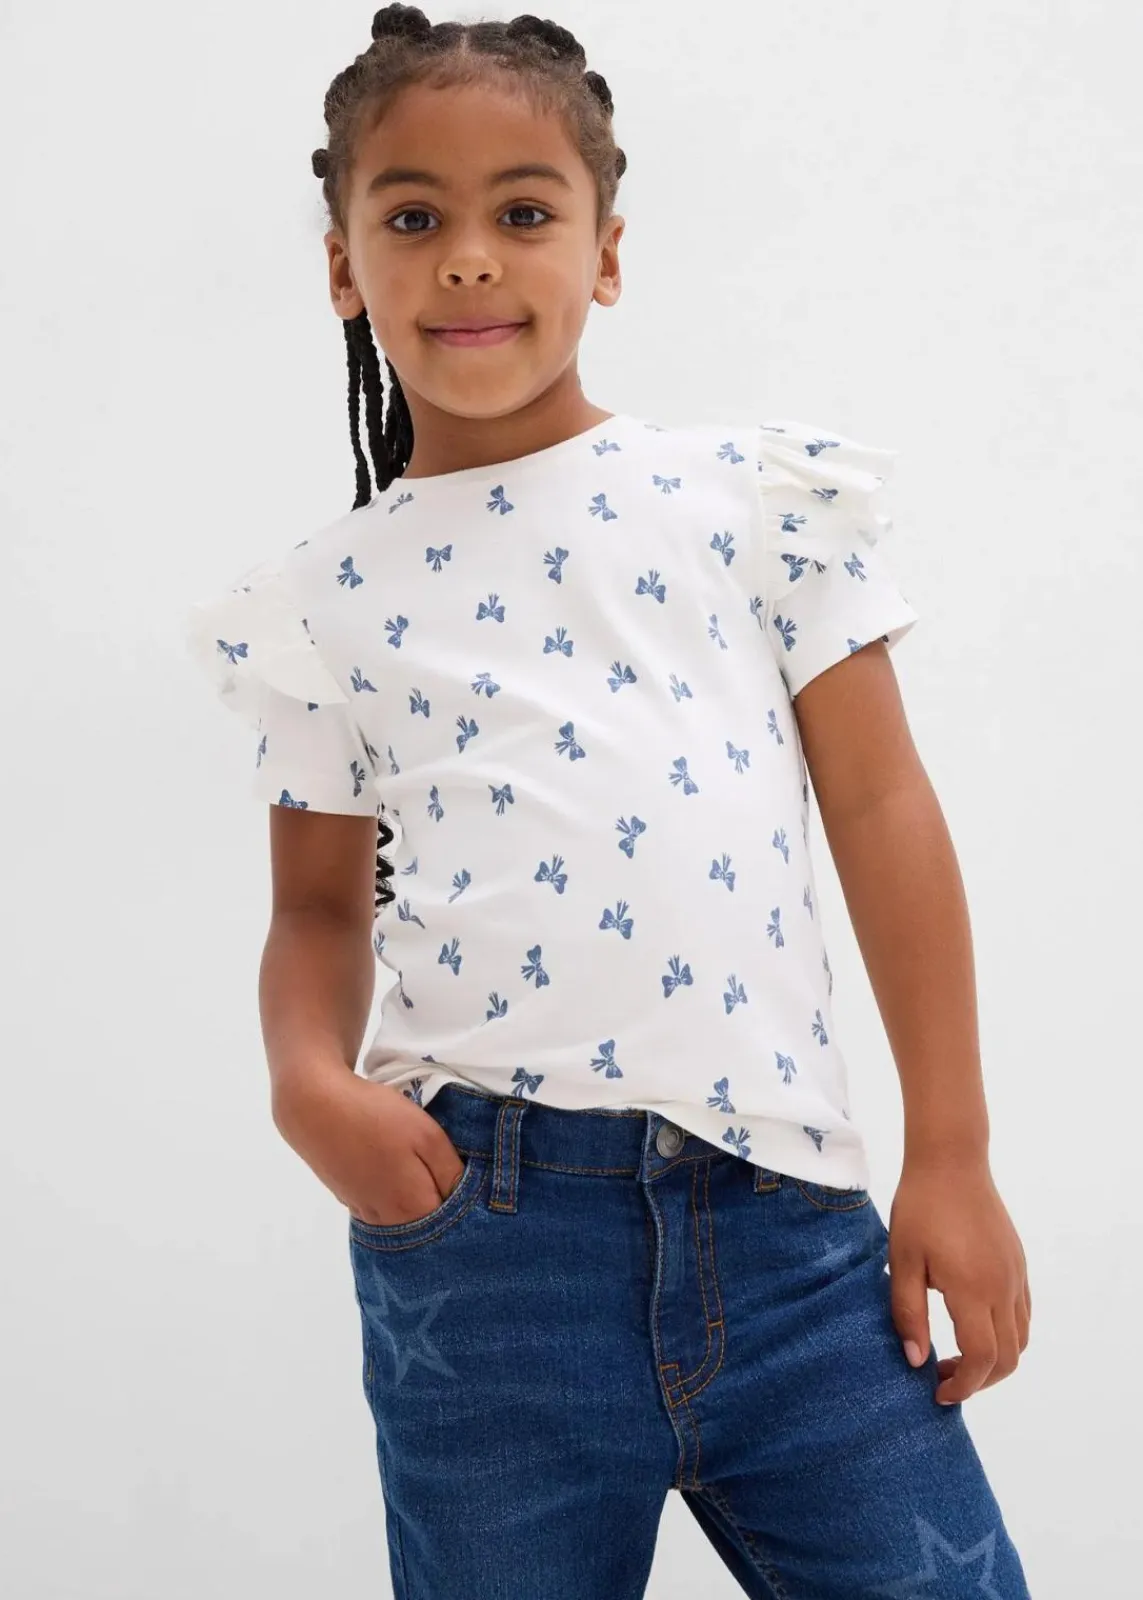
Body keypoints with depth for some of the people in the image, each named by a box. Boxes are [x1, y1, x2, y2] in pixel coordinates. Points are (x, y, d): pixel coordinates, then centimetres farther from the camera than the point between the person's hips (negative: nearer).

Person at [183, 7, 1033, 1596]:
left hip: (782, 1203, 0)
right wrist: (310, 1082, -9)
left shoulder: (759, 493, 6)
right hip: (479, 1211, 0)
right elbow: (322, 904, 13)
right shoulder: (330, 601, 8)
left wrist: (953, 1155, 1)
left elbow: (881, 809, 4)